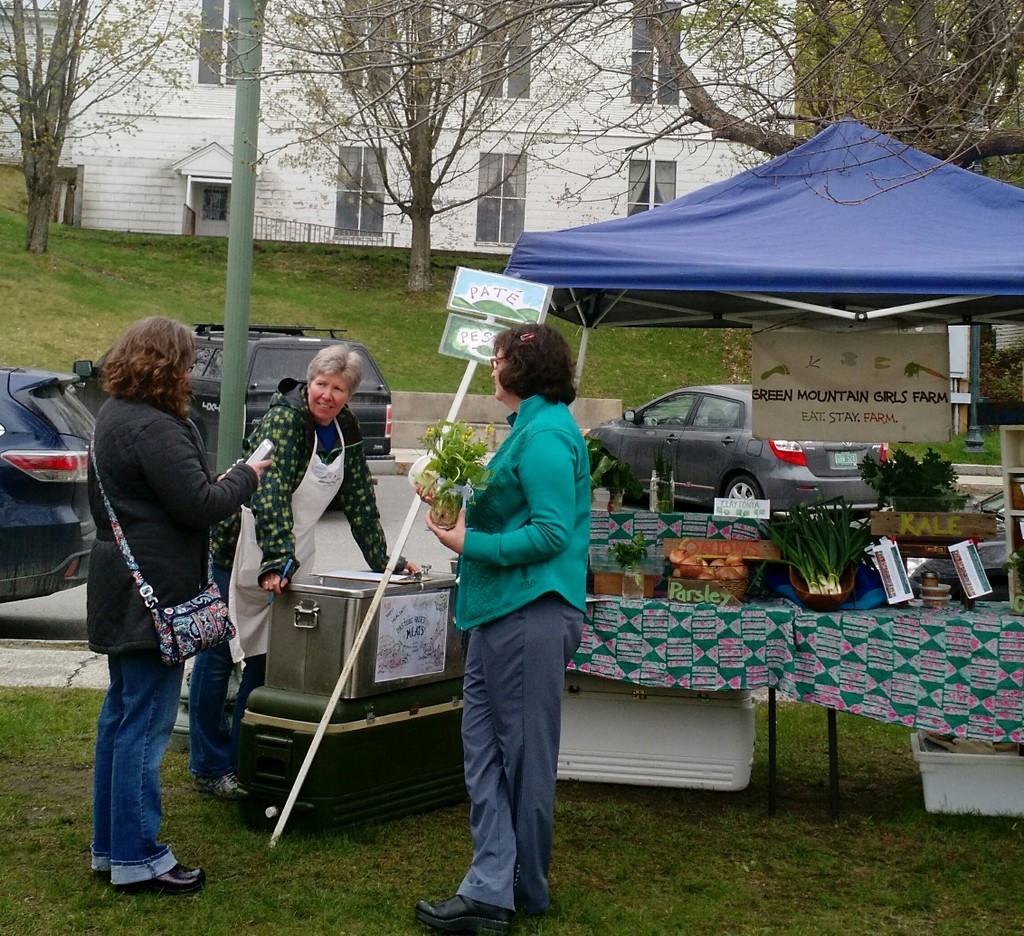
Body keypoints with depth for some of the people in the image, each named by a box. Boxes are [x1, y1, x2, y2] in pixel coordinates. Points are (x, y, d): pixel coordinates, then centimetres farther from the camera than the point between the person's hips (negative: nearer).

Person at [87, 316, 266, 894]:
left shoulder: (115, 415, 12)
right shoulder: (154, 429, -21)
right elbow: (201, 505, -21)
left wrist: (221, 483, 11)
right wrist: (248, 477, -5)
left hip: (123, 591, 11)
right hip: (155, 594, -11)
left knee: (121, 716, 17)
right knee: (146, 725, -3)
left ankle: (110, 846, 28)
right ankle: (137, 859, 6)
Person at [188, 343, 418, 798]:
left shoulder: (347, 431, 4)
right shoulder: (283, 419, -18)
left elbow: (360, 501, 12)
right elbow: (270, 493, -29)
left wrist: (386, 563, 11)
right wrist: (277, 563, -38)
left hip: (287, 558, 7)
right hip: (238, 551, -7)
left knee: (269, 658, 8)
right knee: (217, 656, 1)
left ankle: (243, 759, 20)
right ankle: (209, 768, 11)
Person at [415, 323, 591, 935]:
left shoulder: (545, 436, -14)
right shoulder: (534, 426, 18)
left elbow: (552, 532, -19)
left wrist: (471, 544, -14)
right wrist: (465, 508, 9)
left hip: (530, 614, -10)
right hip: (502, 611, 10)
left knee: (527, 754, 2)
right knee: (484, 743, 8)